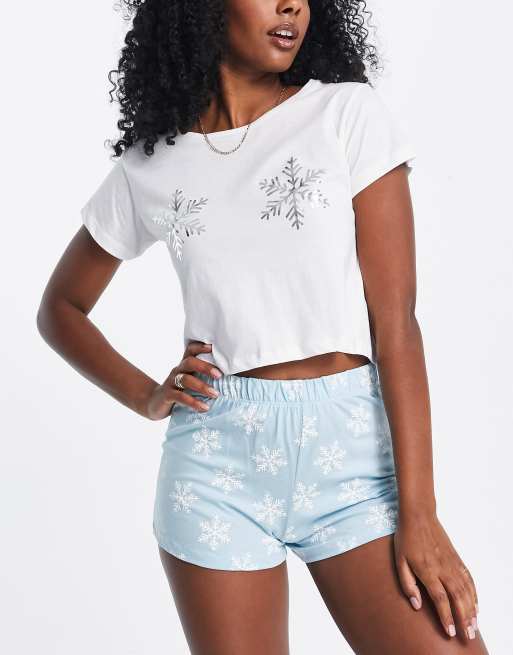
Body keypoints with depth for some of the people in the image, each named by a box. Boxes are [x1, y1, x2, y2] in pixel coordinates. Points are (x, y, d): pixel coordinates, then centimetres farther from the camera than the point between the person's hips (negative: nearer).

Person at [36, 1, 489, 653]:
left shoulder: (349, 114, 0)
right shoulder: (148, 167, 6)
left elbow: (394, 319, -5)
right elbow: (59, 308, 20)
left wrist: (418, 511, -11)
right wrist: (145, 397, 3)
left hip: (351, 447, -1)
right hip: (217, 455, 1)